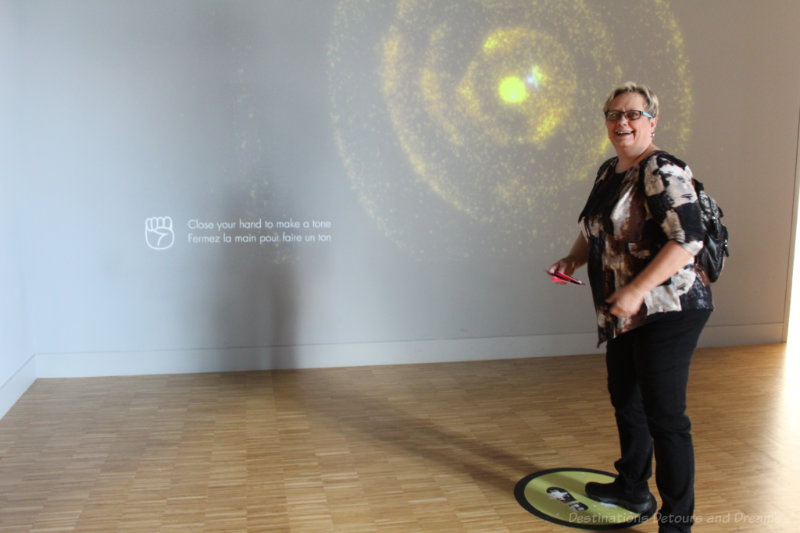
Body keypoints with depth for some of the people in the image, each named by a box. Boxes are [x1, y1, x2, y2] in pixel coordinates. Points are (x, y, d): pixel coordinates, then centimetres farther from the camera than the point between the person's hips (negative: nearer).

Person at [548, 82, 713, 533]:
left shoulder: (663, 171, -16)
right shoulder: (608, 172, 11)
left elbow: (688, 239, -25)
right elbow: (596, 229, 25)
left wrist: (637, 289, -27)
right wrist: (573, 259, 6)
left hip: (667, 310, -9)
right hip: (623, 315, 10)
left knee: (664, 415, -4)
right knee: (625, 400, 21)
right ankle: (632, 489, 41)